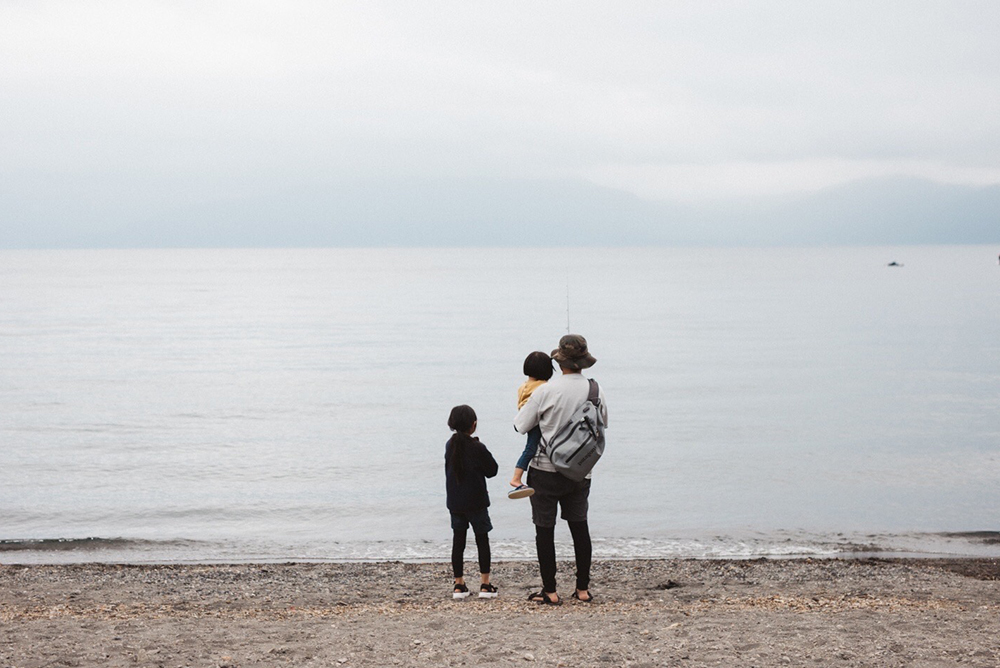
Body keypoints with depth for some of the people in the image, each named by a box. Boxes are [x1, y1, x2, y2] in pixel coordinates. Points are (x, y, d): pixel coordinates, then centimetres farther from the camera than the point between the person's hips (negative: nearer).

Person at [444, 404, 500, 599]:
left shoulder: (450, 445, 1)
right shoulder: (478, 448, -15)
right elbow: (492, 470, -6)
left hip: (455, 501, 4)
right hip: (476, 502, -4)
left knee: (458, 540, 9)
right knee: (482, 540, 5)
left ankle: (459, 585, 11)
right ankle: (485, 585, 4)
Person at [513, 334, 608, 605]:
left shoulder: (546, 391, -17)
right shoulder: (595, 390, -4)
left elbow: (521, 425, -6)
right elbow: (603, 423, 13)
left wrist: (524, 405, 13)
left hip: (546, 469, -4)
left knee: (545, 529, 5)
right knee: (579, 526, 16)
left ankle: (550, 591, 7)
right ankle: (583, 589, 19)